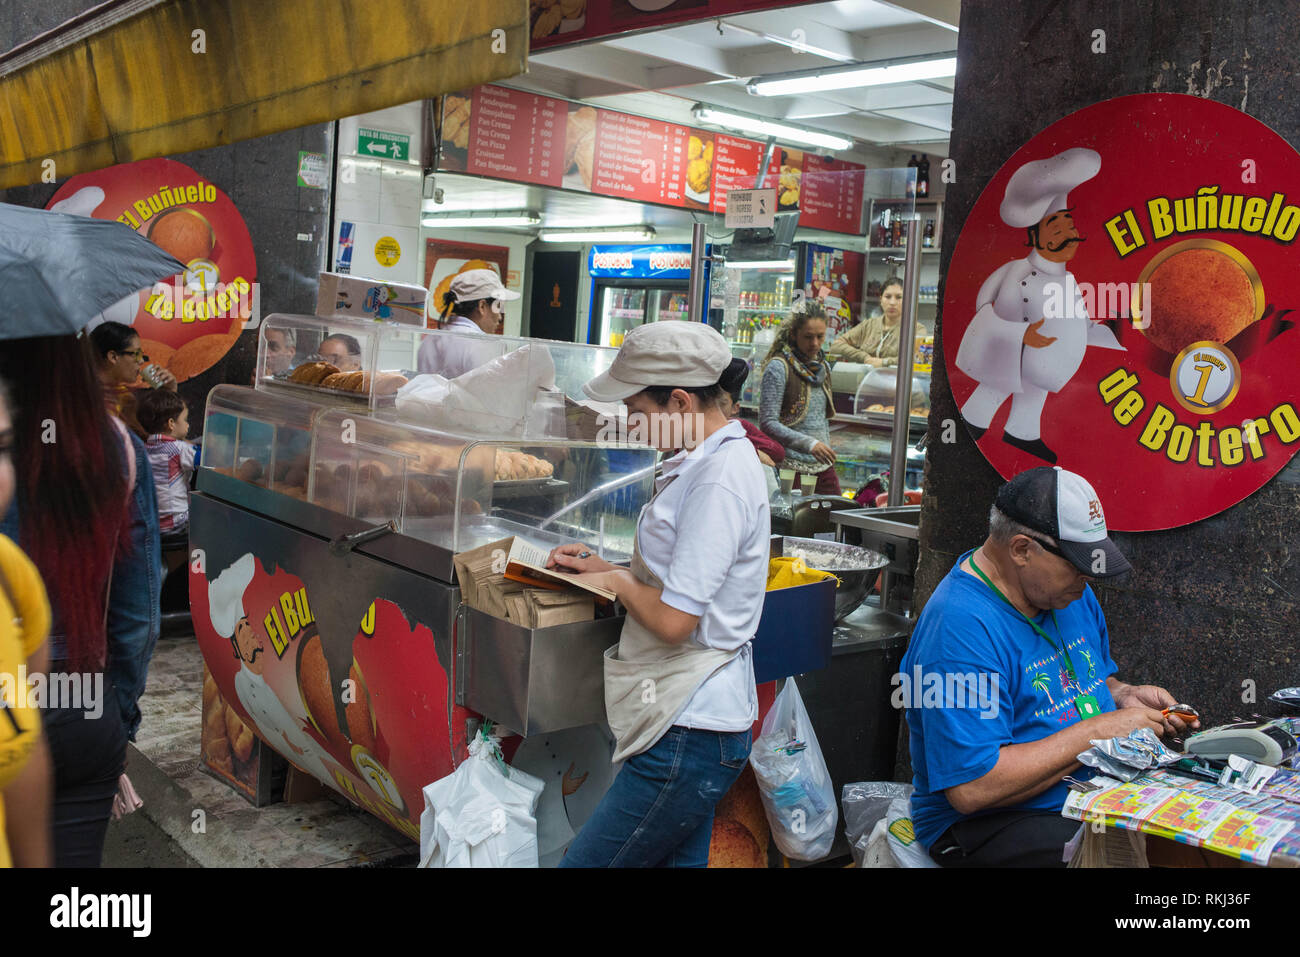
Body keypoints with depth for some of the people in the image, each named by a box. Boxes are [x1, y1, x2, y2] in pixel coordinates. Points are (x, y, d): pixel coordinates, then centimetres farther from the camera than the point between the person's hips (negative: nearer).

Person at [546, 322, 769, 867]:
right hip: (696, 720, 10)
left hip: (689, 736, -10)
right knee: (679, 859, 18)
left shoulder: (718, 483, -22)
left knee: (586, 861, -3)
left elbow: (673, 619, -24)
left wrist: (618, 582, -6)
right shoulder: (709, 460, 11)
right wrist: (602, 568, 12)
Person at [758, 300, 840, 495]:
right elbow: (768, 422, -15)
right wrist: (809, 444, -22)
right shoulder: (779, 367, -9)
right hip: (792, 464, -7)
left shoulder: (823, 367, 13)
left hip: (823, 464, 7)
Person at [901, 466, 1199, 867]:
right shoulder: (959, 627, -23)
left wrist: (1123, 696, 2)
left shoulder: (1071, 594, 7)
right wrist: (1097, 731, -20)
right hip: (986, 824, -8)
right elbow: (972, 788, -27)